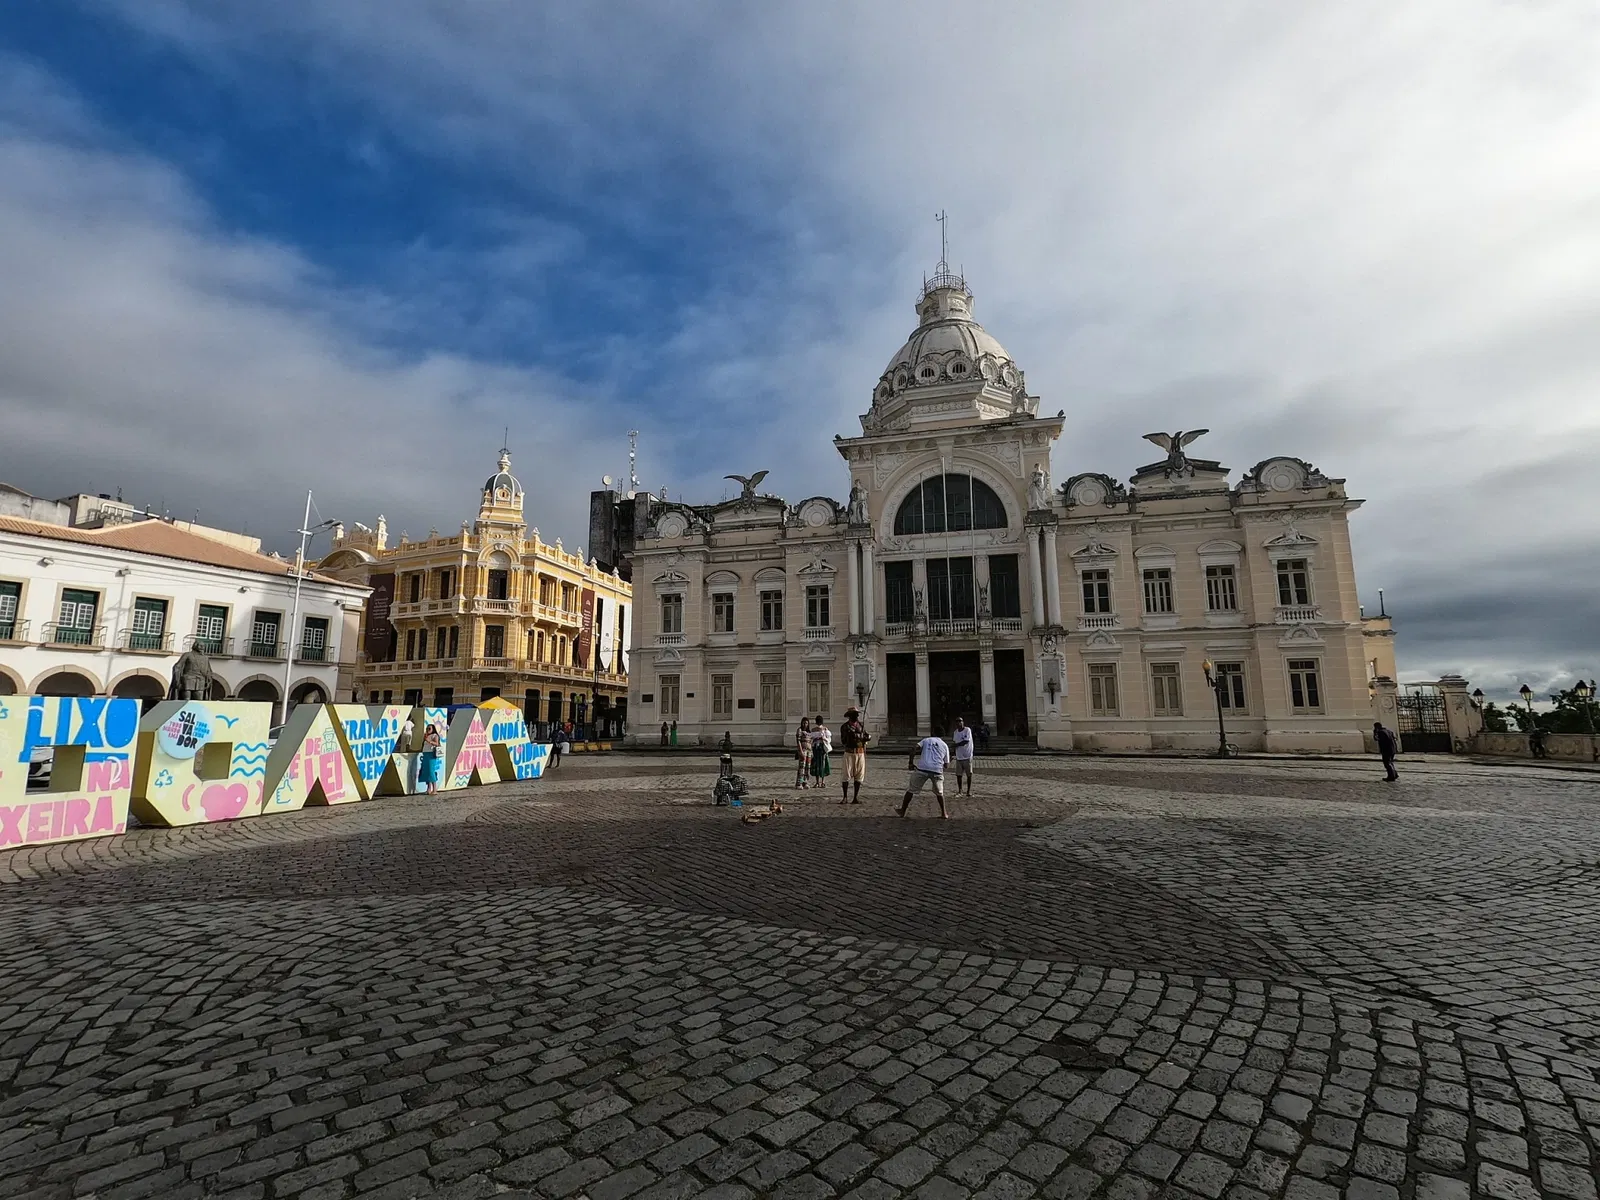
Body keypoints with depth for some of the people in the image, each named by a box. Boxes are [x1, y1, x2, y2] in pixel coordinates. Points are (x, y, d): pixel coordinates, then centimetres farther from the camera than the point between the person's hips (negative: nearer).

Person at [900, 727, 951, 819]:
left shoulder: (926, 740, 16)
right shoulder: (945, 746, 18)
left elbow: (914, 750, 0)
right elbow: (946, 764, 19)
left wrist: (911, 762, 5)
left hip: (922, 768, -1)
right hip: (937, 770, 1)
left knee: (911, 790, 11)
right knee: (939, 792, 25)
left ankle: (902, 811, 14)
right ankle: (944, 813, 25)